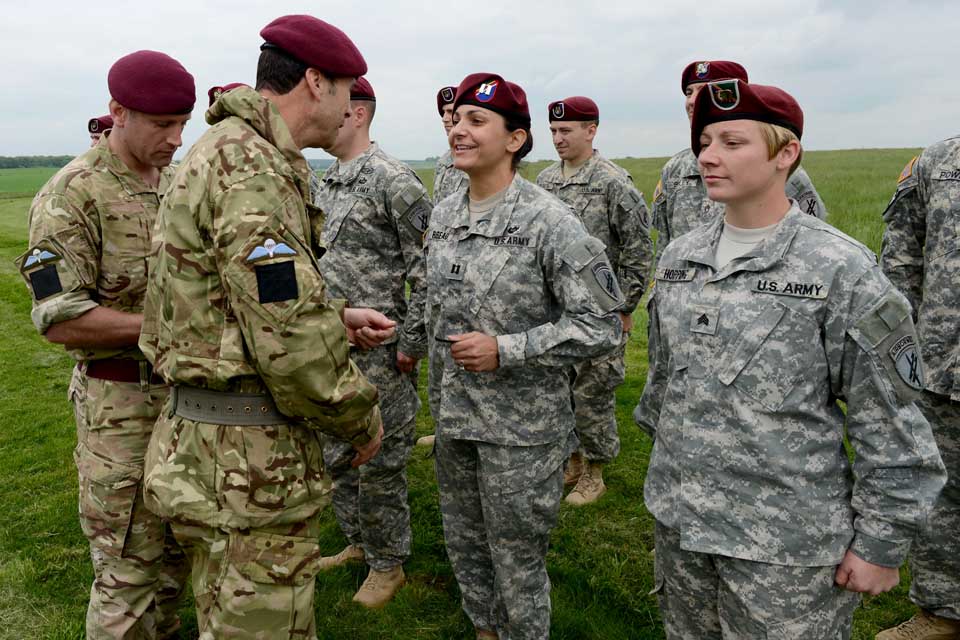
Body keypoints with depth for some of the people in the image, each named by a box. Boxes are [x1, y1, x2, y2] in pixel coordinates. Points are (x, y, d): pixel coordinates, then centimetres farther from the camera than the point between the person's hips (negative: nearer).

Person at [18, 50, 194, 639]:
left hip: (186, 388, 7)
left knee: (178, 543, 20)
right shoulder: (72, 195, -14)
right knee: (128, 567, 3)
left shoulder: (180, 183, 7)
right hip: (120, 399, -7)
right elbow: (59, 320, -19)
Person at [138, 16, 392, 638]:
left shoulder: (231, 150, 14)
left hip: (210, 432, 11)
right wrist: (362, 418, -10)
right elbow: (291, 341, -26)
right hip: (252, 452, -11)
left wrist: (339, 317, 9)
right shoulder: (250, 168, -21)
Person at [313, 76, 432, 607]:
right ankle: (358, 542, 38)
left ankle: (387, 564, 23)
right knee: (335, 455, 19)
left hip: (378, 350, -8)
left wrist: (412, 343, -17)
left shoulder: (394, 179, -14)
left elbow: (426, 268, -16)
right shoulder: (325, 183, 12)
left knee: (380, 461, 4)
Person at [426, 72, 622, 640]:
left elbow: (602, 324, -17)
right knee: (465, 547, 22)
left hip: (523, 428, -7)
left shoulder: (550, 222, -18)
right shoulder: (443, 215, 4)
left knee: (517, 562, 10)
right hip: (455, 421, 7)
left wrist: (505, 350, -23)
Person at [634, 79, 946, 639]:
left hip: (788, 548, -5)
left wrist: (882, 543, -9)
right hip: (678, 523, 6)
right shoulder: (680, 256, 3)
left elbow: (892, 421, -11)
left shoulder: (842, 269, -14)